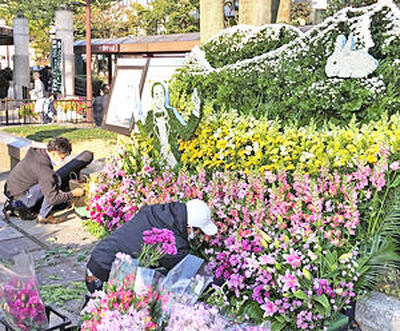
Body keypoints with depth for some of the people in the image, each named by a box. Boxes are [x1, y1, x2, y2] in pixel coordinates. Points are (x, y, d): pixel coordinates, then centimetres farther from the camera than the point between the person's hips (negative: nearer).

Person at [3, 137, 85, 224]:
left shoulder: (37, 152, 1)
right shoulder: (44, 168, -26)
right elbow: (52, 199, -25)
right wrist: (72, 194, -13)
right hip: (20, 198, -9)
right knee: (56, 179, -19)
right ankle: (43, 216, -9)